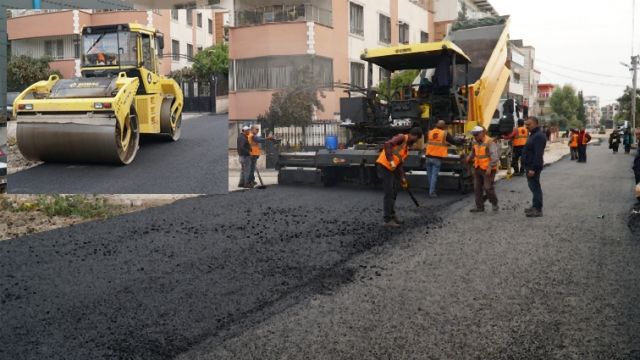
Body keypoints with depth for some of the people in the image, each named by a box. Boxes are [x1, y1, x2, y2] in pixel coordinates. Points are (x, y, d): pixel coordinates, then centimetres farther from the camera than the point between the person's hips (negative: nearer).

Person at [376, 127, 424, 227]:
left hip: (391, 169, 9)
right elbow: (387, 144, -23)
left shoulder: (407, 147, 20)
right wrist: (391, 161, -26)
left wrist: (403, 178, 20)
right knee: (389, 193, -6)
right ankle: (388, 220, 0)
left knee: (393, 193, 16)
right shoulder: (402, 137, -7)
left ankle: (392, 216, 27)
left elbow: (400, 163, 22)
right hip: (384, 166, -9)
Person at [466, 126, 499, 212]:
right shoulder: (475, 142, 8)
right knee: (477, 188, 7)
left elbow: (495, 157, -23)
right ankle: (479, 206, 16)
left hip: (488, 170, -8)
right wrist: (470, 157, 10)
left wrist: (490, 167, -29)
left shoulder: (489, 142, -16)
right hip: (477, 169, 8)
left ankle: (494, 204, 17)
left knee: (488, 187, -5)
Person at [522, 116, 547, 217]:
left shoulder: (539, 136, -18)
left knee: (535, 186, -8)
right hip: (530, 166, 11)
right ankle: (535, 206, 26)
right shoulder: (533, 135, 16)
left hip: (533, 167, -11)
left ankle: (538, 210, -5)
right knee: (533, 186, 16)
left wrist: (533, 168, -26)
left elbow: (538, 154, -24)